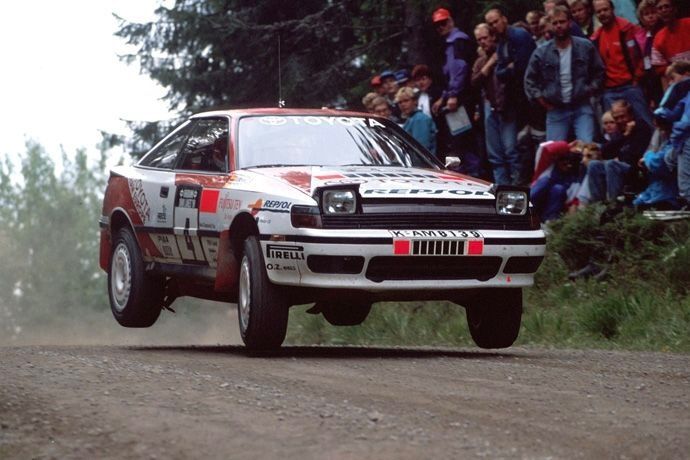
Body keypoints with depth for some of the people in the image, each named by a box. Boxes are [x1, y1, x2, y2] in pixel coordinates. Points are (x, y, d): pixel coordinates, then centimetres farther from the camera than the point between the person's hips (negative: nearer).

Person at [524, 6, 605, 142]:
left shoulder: (586, 47, 1)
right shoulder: (541, 53, 1)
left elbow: (599, 72, 11)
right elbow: (530, 81, 9)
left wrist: (589, 92, 1)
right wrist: (543, 102, 3)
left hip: (582, 108, -1)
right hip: (556, 111, 1)